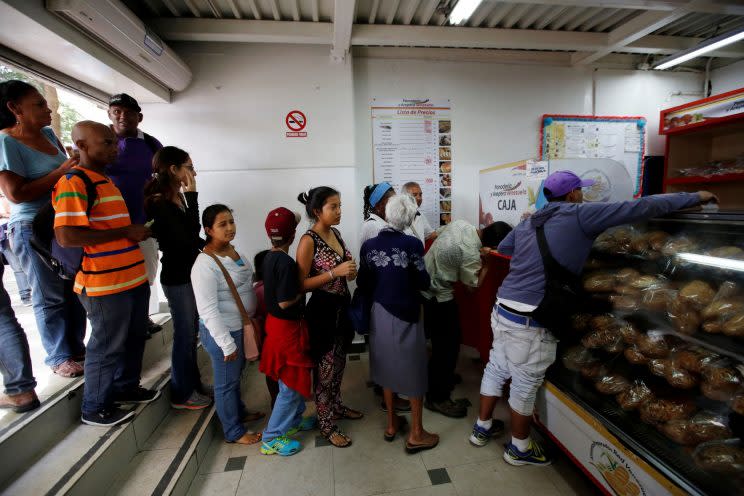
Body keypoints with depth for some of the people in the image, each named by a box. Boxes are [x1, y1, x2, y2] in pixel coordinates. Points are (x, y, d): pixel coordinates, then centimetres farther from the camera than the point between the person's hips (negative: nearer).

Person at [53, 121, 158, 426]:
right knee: (107, 346, 6)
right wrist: (126, 232, -20)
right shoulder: (73, 183, -14)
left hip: (133, 277, 9)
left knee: (134, 338, 20)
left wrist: (136, 230, 12)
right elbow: (66, 237, -24)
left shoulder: (106, 180, 17)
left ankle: (125, 387, 40)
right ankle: (95, 408, 25)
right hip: (105, 284, -9)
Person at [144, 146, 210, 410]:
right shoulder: (160, 204, -17)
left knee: (191, 334, 19)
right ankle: (182, 394, 24)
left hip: (188, 274, 9)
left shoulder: (179, 198, 8)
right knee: (184, 336, 5)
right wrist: (192, 196, -21)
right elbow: (186, 239, -25)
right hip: (176, 278, -8)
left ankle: (193, 385, 36)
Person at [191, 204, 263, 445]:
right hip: (222, 332, -8)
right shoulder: (205, 264, -24)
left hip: (240, 326, 8)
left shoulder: (232, 251, 3)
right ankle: (234, 431, 28)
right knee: (226, 381, 10)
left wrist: (253, 317, 18)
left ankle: (239, 412, 47)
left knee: (236, 373, 26)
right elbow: (208, 310, -24)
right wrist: (226, 342, -21)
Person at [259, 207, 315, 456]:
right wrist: (304, 289, -12)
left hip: (275, 322, 9)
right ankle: (272, 438, 21)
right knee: (291, 384, 6)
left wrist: (297, 284, 5)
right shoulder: (286, 262, -25)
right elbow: (285, 301, -26)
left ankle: (295, 420, 41)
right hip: (287, 327, -9)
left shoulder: (269, 257, 2)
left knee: (295, 378, 24)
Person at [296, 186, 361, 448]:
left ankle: (336, 406, 44)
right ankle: (326, 424, 27)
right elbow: (301, 284, -20)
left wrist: (350, 272, -1)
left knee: (339, 362, 23)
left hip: (342, 306, 8)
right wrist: (335, 272, -26)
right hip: (323, 309, -8)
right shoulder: (309, 240, -18)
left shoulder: (336, 233, 5)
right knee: (325, 368, 8)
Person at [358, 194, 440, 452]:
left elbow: (362, 284, 0)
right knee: (413, 372, 11)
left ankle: (392, 424, 36)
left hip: (379, 315, 5)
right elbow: (424, 283, -12)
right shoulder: (412, 244, -17)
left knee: (388, 368, 20)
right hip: (406, 316, -4)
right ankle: (416, 435, 24)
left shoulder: (369, 245, -5)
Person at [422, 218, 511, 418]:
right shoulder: (472, 254, -27)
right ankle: (437, 398, 12)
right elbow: (473, 285, -12)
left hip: (423, 283, 10)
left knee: (442, 339, 23)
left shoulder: (460, 224, -5)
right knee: (448, 344, 0)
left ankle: (443, 377, 42)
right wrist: (486, 261, -13)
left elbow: (437, 234, 14)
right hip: (437, 296, -10)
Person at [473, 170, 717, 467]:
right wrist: (695, 197, 7)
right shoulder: (580, 215, -8)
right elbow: (640, 207, -6)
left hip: (502, 308, 8)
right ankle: (519, 448, 31)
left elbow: (502, 248, 26)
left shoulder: (528, 222, 11)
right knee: (526, 385, 10)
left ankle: (482, 428, 38)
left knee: (496, 369, 20)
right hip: (530, 320, -7)